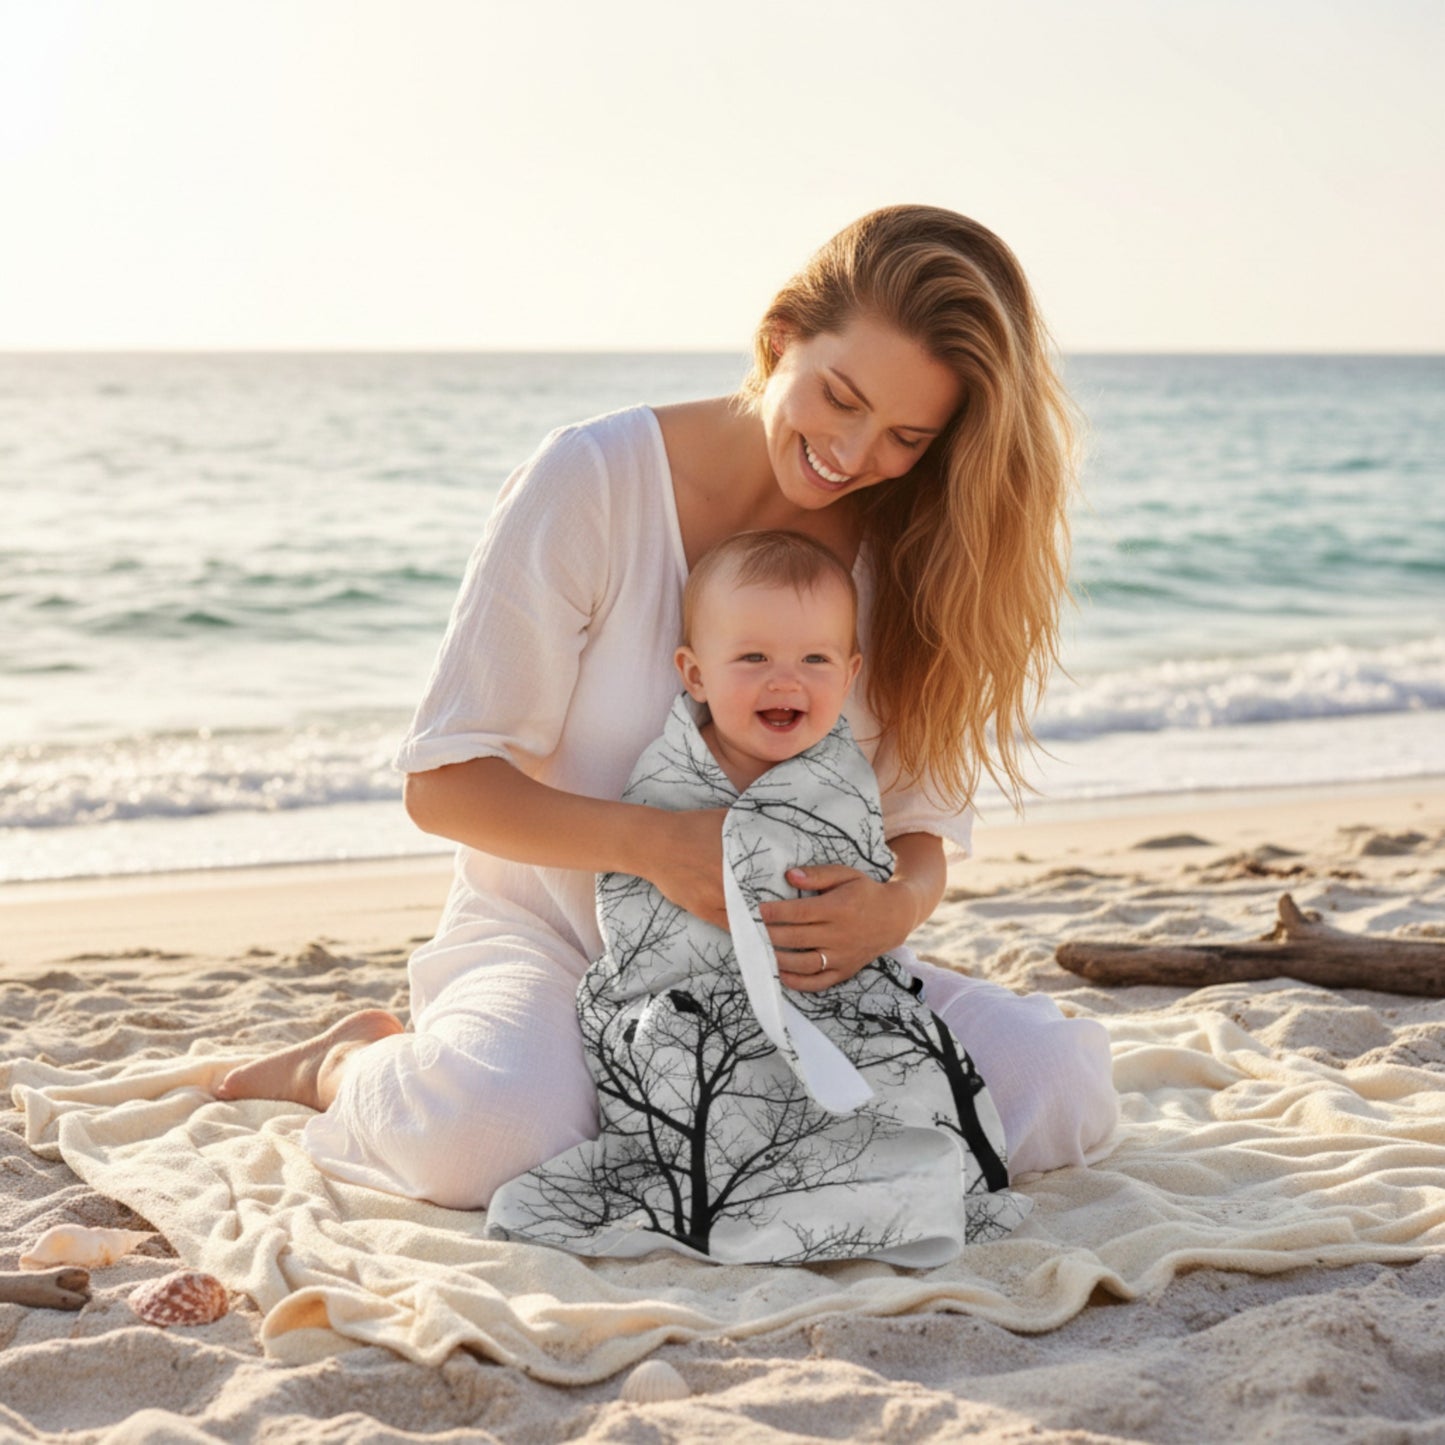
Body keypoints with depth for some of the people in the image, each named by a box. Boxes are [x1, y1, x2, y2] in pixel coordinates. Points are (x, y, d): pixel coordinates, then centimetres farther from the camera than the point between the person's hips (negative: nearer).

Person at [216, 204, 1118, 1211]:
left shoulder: (905, 544, -1)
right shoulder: (595, 481, -14)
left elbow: (919, 822, 0)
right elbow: (444, 781, -13)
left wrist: (898, 904, -25)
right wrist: (653, 843, -30)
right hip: (555, 939, -4)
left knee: (1060, 1087, -19)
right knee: (490, 1130, -37)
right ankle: (353, 1069, 1)